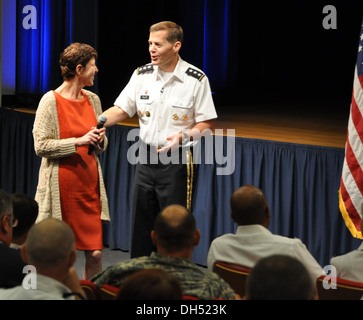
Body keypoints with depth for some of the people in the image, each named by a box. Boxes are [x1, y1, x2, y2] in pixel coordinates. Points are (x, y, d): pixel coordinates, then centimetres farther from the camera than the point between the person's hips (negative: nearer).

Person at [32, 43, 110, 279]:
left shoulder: (93, 100, 12)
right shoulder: (51, 101, -6)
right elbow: (41, 146, -11)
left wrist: (99, 140, -2)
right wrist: (79, 141, -18)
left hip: (89, 181, 5)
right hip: (62, 184, -5)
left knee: (95, 253, -2)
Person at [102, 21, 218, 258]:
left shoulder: (196, 79, -9)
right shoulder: (142, 75, 3)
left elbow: (206, 123, -6)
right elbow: (121, 110, 7)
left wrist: (183, 136, -24)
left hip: (177, 160, -5)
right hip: (146, 157, 5)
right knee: (141, 222, 10)